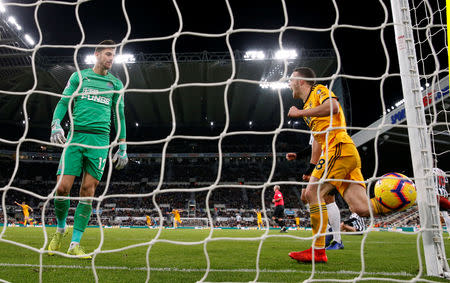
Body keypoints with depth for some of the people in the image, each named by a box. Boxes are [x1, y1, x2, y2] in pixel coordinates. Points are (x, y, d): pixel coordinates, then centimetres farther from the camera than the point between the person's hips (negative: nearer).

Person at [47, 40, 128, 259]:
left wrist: (122, 147, 9)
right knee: (63, 187, -7)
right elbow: (63, 102, 9)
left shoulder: (116, 84, 16)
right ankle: (60, 229, 22)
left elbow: (119, 116, 15)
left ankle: (75, 244, 4)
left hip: (100, 139, 1)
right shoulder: (79, 76, 13)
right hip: (75, 135, 0)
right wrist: (56, 125, -11)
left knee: (88, 190, -4)